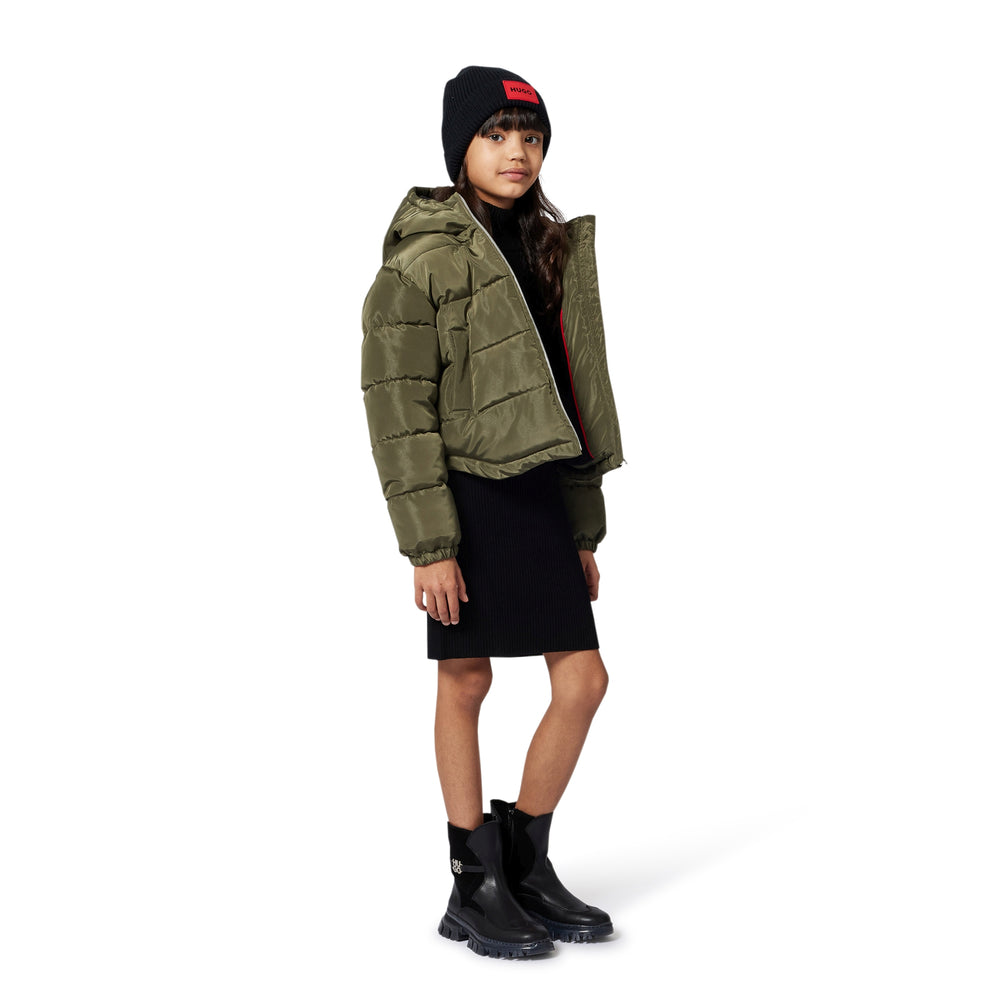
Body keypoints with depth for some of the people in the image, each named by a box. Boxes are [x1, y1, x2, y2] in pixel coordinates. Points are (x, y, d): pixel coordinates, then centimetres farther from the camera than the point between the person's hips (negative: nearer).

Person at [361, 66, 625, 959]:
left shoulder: (553, 253, 14)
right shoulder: (419, 265, -7)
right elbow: (398, 410, -11)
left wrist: (584, 531, 15)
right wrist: (429, 542, -17)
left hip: (539, 494, 7)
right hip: (469, 496, -7)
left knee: (583, 678, 4)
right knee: (466, 683, 3)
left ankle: (526, 863, 22)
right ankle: (474, 887, 18)